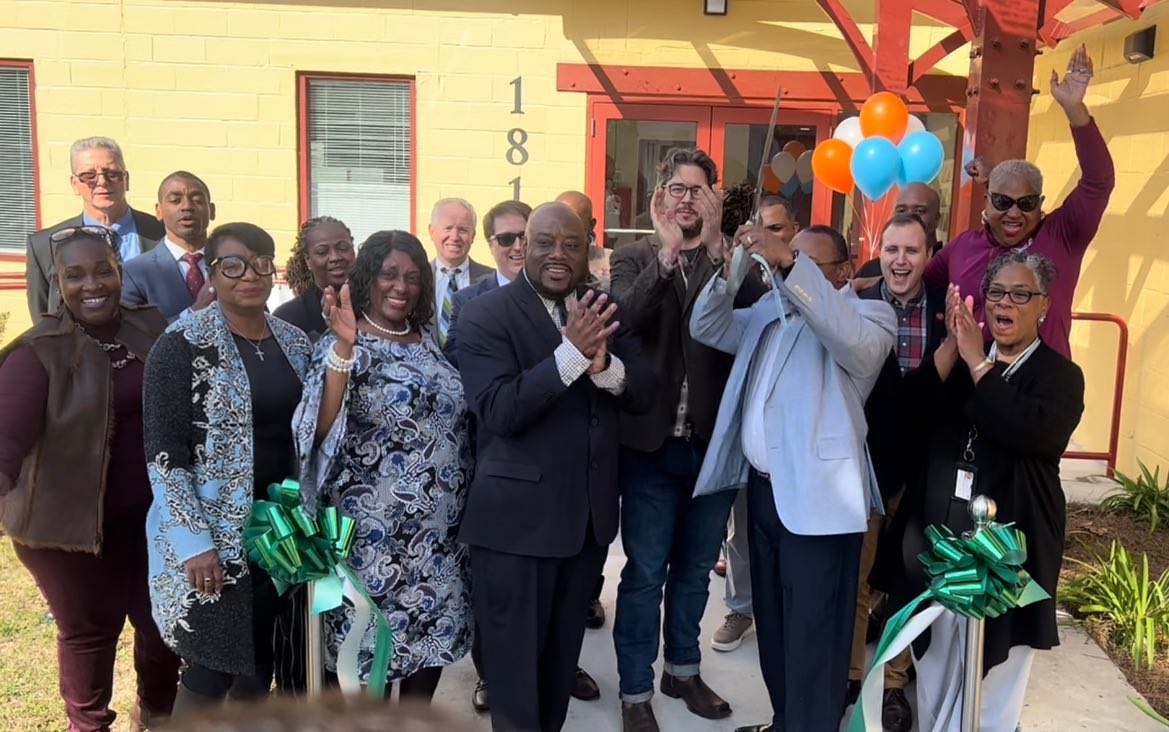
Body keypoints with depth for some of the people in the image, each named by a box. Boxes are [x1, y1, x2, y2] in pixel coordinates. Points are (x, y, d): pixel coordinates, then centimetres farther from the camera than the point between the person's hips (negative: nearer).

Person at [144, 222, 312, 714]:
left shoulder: (294, 341, 7)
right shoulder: (183, 344, -11)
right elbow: (163, 452, -14)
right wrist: (193, 540, -17)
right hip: (213, 530, -5)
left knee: (260, 661, 14)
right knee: (211, 669, 0)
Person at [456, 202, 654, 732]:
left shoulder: (599, 310, 5)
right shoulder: (485, 316, -11)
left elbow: (644, 395, -2)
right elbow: (498, 411, -23)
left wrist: (603, 363, -23)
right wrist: (571, 353, -32)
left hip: (588, 513, 6)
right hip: (516, 516, -5)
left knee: (563, 652, 22)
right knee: (514, 661, 8)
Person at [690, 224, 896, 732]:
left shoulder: (867, 313, -5)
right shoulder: (768, 309, 14)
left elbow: (856, 341, -27)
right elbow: (707, 328, 12)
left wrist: (790, 264, -31)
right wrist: (730, 269, -4)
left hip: (817, 497, -6)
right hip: (762, 486, 7)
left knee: (811, 634, 0)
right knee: (772, 620, 18)